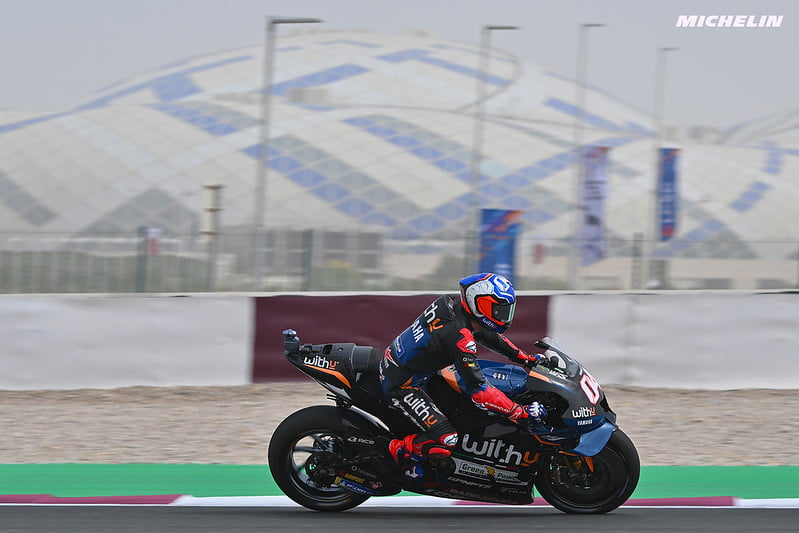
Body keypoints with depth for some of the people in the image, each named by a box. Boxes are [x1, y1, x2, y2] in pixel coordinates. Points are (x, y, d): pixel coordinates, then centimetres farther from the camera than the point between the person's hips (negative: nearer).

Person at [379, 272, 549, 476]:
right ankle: (401, 450, 5)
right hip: (401, 385, -10)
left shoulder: (452, 304, -2)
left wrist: (525, 357, 15)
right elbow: (478, 391, -28)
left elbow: (486, 334, 17)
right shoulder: (459, 337, -28)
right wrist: (521, 412, -26)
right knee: (446, 440, -17)